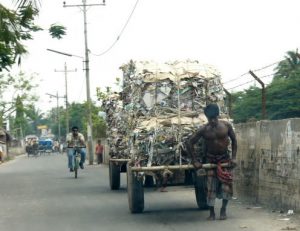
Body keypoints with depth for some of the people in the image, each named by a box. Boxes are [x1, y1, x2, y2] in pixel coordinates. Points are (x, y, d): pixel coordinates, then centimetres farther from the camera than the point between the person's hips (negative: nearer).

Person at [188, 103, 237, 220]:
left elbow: (234, 140, 0)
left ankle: (223, 210, 3)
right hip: (210, 159, 0)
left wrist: (233, 157, -6)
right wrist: (194, 161, -10)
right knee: (211, 185, -3)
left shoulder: (226, 125, -12)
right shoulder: (204, 130, -14)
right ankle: (211, 213, 6)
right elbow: (190, 142, -8)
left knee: (226, 182, -12)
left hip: (224, 158, 0)